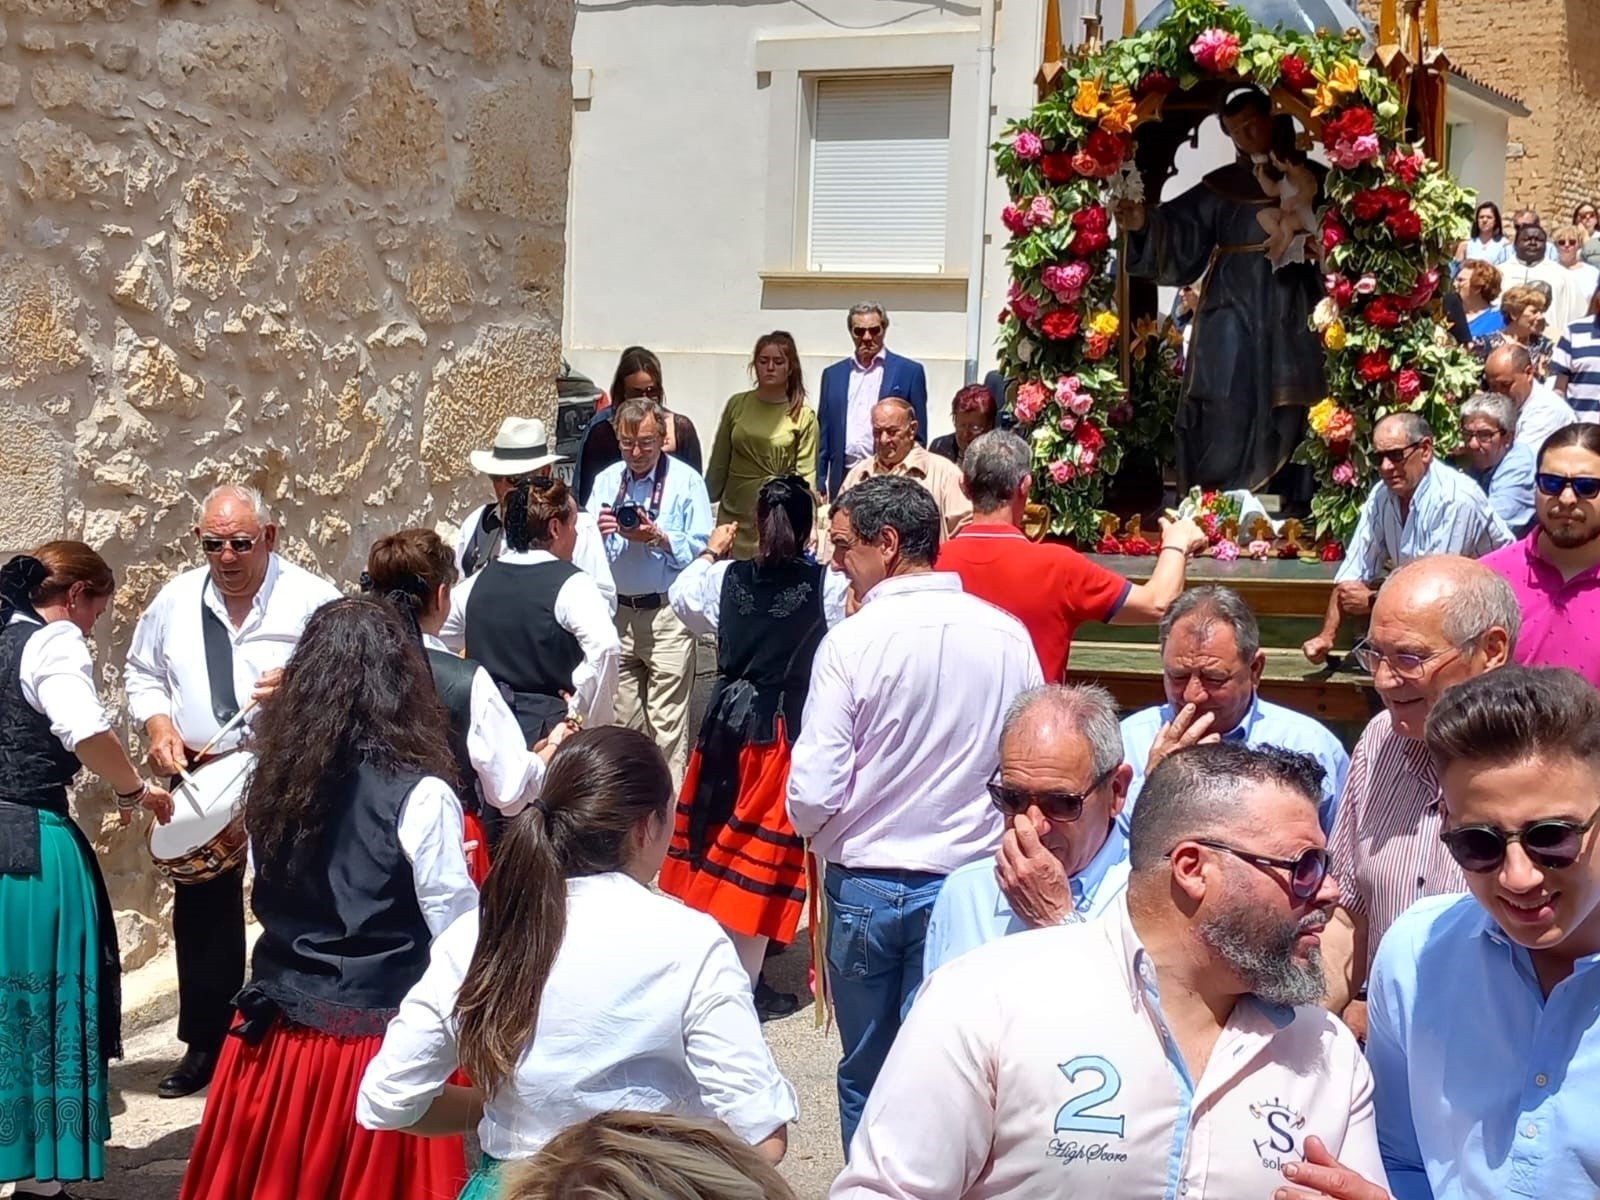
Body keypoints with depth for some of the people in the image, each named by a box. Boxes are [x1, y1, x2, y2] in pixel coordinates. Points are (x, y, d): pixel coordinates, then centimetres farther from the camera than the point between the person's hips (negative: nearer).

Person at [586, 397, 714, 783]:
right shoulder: (605, 481, 11)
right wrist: (598, 532, -11)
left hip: (667, 613, -5)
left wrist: (657, 537, -21)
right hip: (616, 612, 5)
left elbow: (700, 548, -9)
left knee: (667, 721, -6)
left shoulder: (686, 481, -2)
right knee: (622, 719, 11)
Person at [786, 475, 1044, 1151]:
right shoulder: (1008, 636, -5)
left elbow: (813, 796, -14)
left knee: (865, 1074, 15)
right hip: (973, 885, 2)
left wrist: (820, 837, 8)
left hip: (867, 886, -2)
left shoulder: (851, 642, -14)